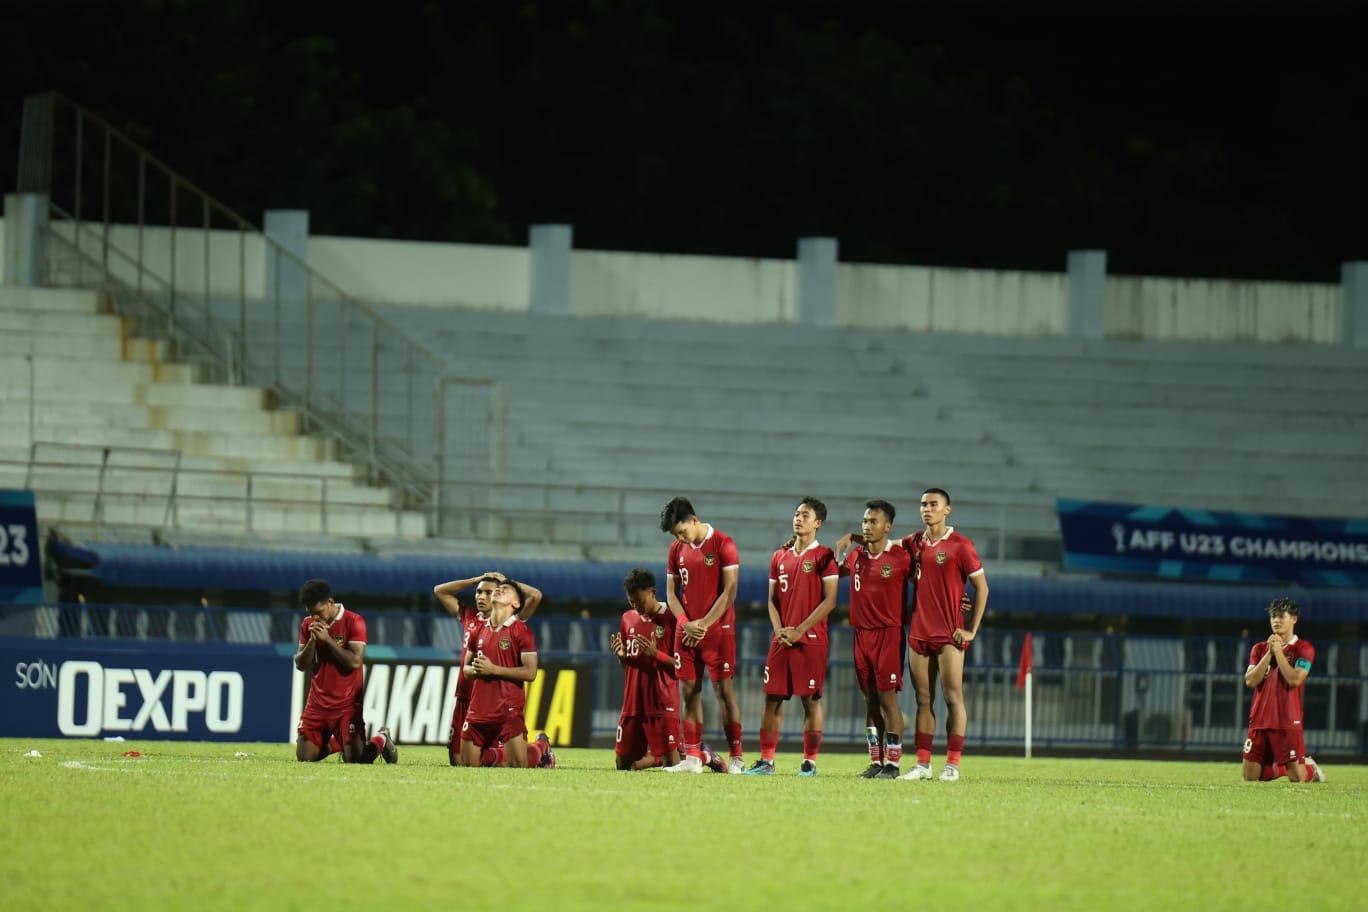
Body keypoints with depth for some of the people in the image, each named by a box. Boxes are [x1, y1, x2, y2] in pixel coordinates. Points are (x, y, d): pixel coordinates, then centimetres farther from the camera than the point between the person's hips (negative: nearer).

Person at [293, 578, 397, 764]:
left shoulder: (353, 622, -11)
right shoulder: (308, 625, 6)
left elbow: (355, 662, -20)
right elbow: (300, 665, 5)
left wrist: (327, 638, -19)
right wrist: (312, 641, -13)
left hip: (347, 704, -5)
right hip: (318, 702, 5)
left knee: (355, 759, -12)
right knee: (304, 757, -2)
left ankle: (381, 740, 21)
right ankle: (334, 742, 29)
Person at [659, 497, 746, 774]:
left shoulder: (722, 544, -7)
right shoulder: (677, 550, 11)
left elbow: (729, 591, -11)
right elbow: (671, 592, 13)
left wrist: (703, 624, -13)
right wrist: (685, 623, -4)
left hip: (717, 629, -6)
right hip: (687, 630, 6)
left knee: (724, 691, -7)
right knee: (690, 692, 4)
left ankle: (736, 758, -5)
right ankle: (692, 758, 6)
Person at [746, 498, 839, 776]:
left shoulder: (824, 557, -3)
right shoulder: (780, 557, 15)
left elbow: (829, 600, -9)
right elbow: (773, 599, 16)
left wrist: (800, 630, -13)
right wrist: (779, 629, -2)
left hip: (811, 639, -6)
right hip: (782, 639, 6)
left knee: (811, 700, -2)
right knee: (772, 699, 3)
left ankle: (809, 762, 2)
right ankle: (766, 761, 7)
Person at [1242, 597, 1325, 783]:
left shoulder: (1303, 649, -2)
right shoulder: (1260, 648, 12)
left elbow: (1295, 679, -16)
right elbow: (1250, 681, -1)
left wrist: (1278, 651, -11)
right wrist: (1269, 653, -7)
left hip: (1288, 721, -5)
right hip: (1259, 721, 5)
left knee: (1297, 777, -8)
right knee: (1250, 775, 2)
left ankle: (1311, 769, 27)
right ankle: (1282, 768, 28)